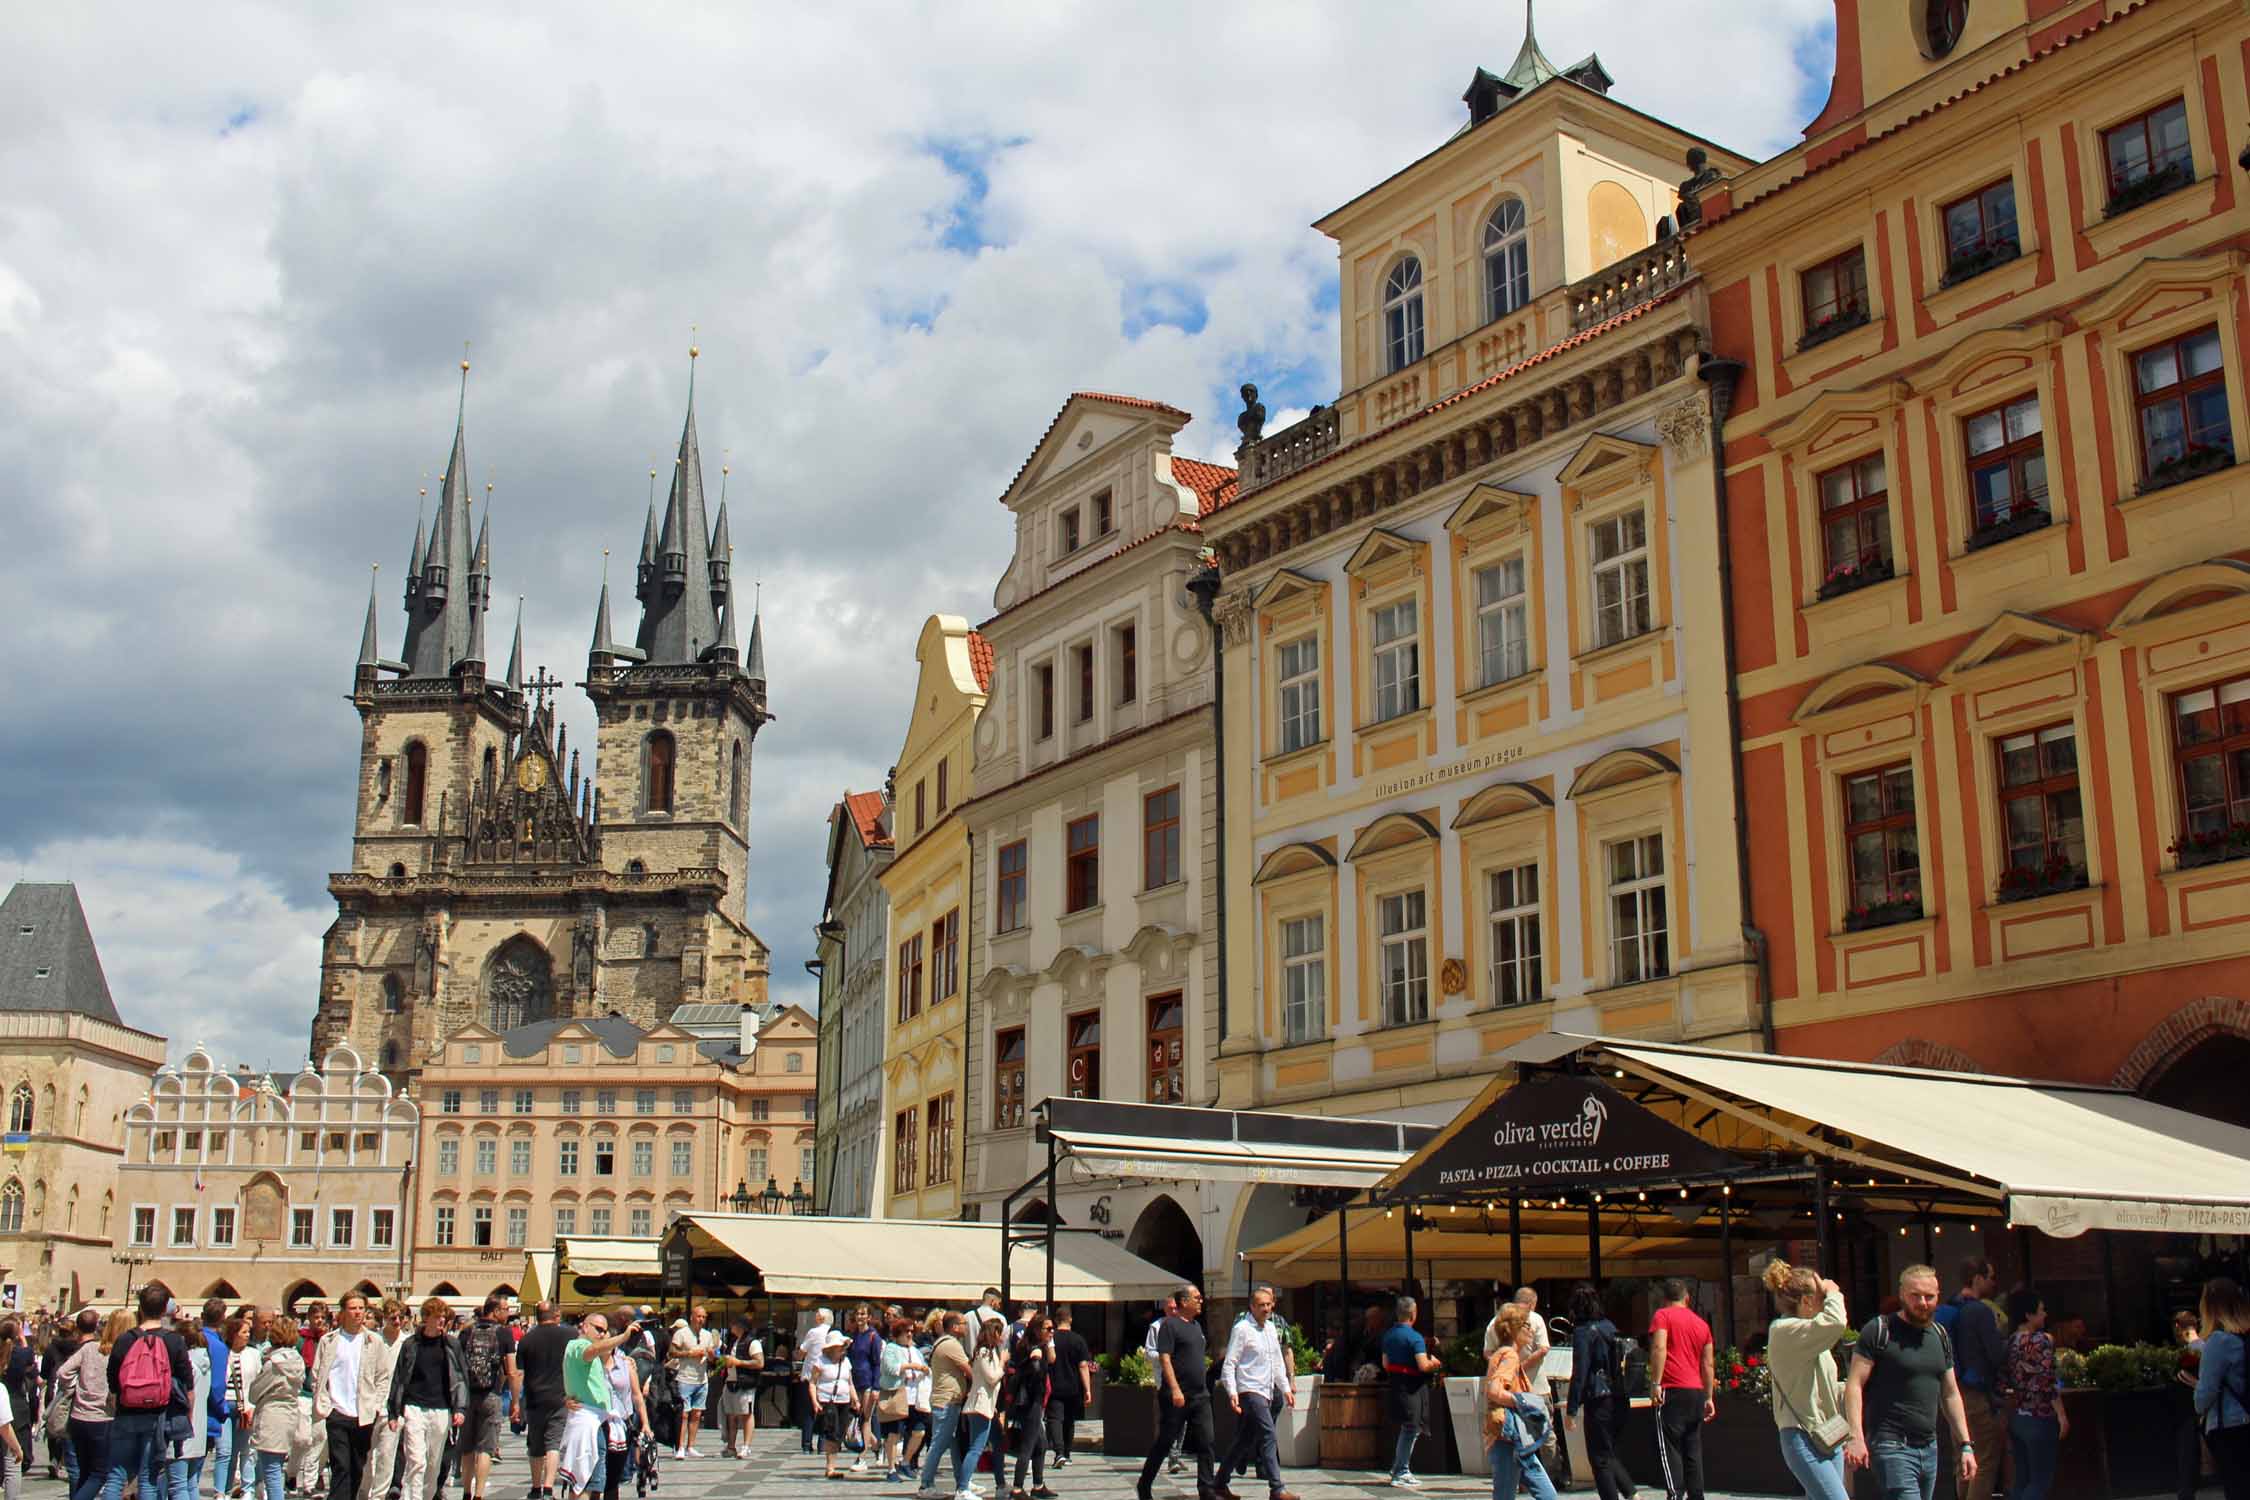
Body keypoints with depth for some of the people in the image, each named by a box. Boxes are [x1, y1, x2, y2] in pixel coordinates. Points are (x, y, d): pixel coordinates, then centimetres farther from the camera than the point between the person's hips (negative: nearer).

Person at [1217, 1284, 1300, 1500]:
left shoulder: (1271, 1327, 14)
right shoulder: (1242, 1329, -8)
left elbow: (1278, 1361, 23)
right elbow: (1229, 1364, -10)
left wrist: (1286, 1387, 18)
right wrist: (1232, 1392, -19)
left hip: (1267, 1391, 8)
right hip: (1250, 1391, -8)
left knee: (1245, 1440, 13)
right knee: (1268, 1436, -17)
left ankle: (1221, 1482, 23)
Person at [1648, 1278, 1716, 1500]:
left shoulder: (1662, 1316, 1)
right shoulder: (1701, 1323, 18)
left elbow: (1659, 1348, -14)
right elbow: (1708, 1364, 18)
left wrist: (1657, 1383, -15)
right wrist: (1709, 1397, 21)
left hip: (1673, 1390, -6)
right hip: (1697, 1391, 6)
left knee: (1669, 1448, -7)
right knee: (1693, 1450, 11)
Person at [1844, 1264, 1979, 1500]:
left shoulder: (1940, 1336, 14)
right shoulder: (1879, 1331, -7)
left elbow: (1950, 1394, 20)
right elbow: (1855, 1385, -12)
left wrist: (1966, 1445, 14)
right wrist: (1856, 1437, -22)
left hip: (1929, 1448, 7)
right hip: (1892, 1446, -7)